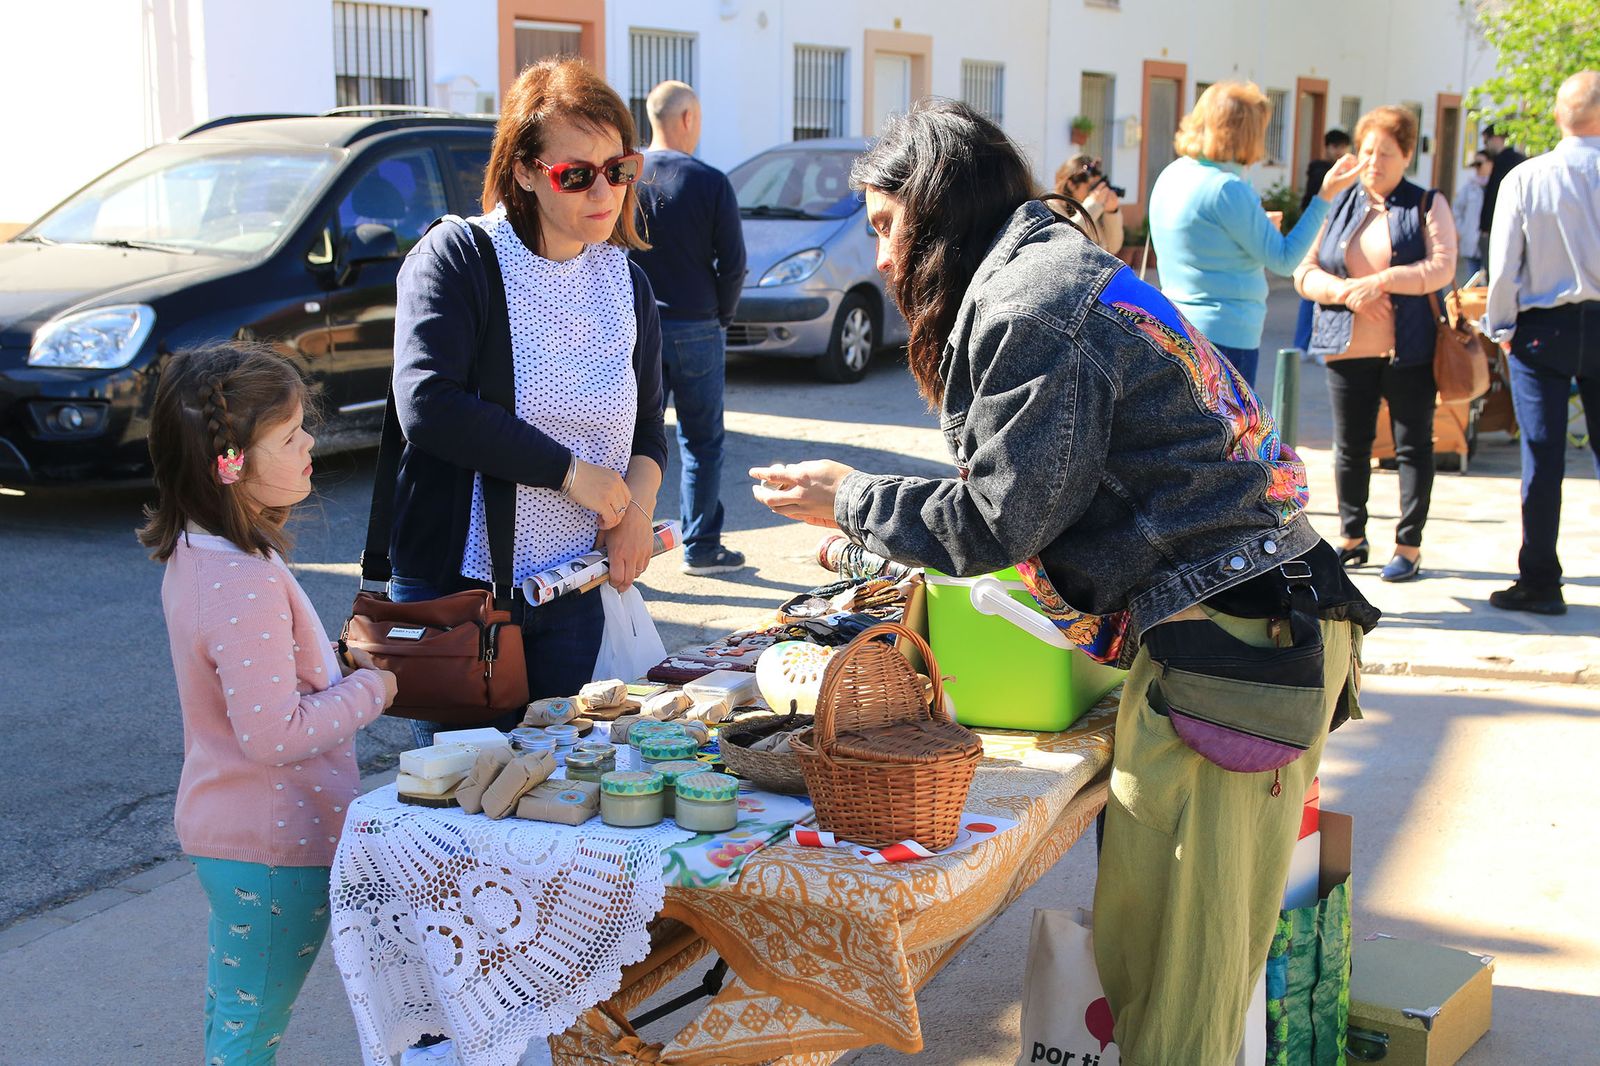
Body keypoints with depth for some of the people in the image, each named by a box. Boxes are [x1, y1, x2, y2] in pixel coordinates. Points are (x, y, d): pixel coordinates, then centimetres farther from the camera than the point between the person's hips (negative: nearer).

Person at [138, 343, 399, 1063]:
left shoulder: (195, 553, 2)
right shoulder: (245, 584, -29)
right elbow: (276, 734, -29)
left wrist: (334, 667, 4)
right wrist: (370, 688, -16)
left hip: (224, 828, 9)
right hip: (275, 843, -9)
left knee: (231, 1007, 24)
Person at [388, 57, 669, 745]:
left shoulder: (626, 282, 8)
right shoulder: (457, 256, -10)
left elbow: (647, 424, 16)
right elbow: (428, 405, -23)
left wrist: (638, 503, -6)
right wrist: (571, 471, -19)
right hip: (455, 584, -5)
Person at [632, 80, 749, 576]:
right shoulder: (711, 182, -8)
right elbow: (733, 263, -5)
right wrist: (720, 315, 10)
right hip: (696, 328, -2)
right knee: (701, 442, 9)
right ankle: (701, 547, 14)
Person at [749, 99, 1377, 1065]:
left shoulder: (1028, 312, -12)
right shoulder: (1062, 271, 20)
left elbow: (997, 523, -10)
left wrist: (851, 502, 4)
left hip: (1223, 646, -10)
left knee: (1175, 965, -3)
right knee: (1141, 942, 11)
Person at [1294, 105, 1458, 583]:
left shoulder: (1428, 205, 4)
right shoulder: (1338, 207, 11)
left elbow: (1442, 267, -9)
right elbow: (1304, 271, 4)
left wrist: (1380, 281, -19)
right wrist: (1347, 291, -14)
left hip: (1410, 348, -3)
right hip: (1347, 348, 3)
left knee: (1414, 446, 2)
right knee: (1350, 448, 9)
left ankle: (1409, 547, 9)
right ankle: (1353, 538, 22)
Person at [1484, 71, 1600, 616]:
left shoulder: (1525, 178, -7)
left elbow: (1503, 261, -6)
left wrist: (1502, 326, 6)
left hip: (1542, 328, -1)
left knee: (1542, 456, 2)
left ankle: (1540, 582, 6)